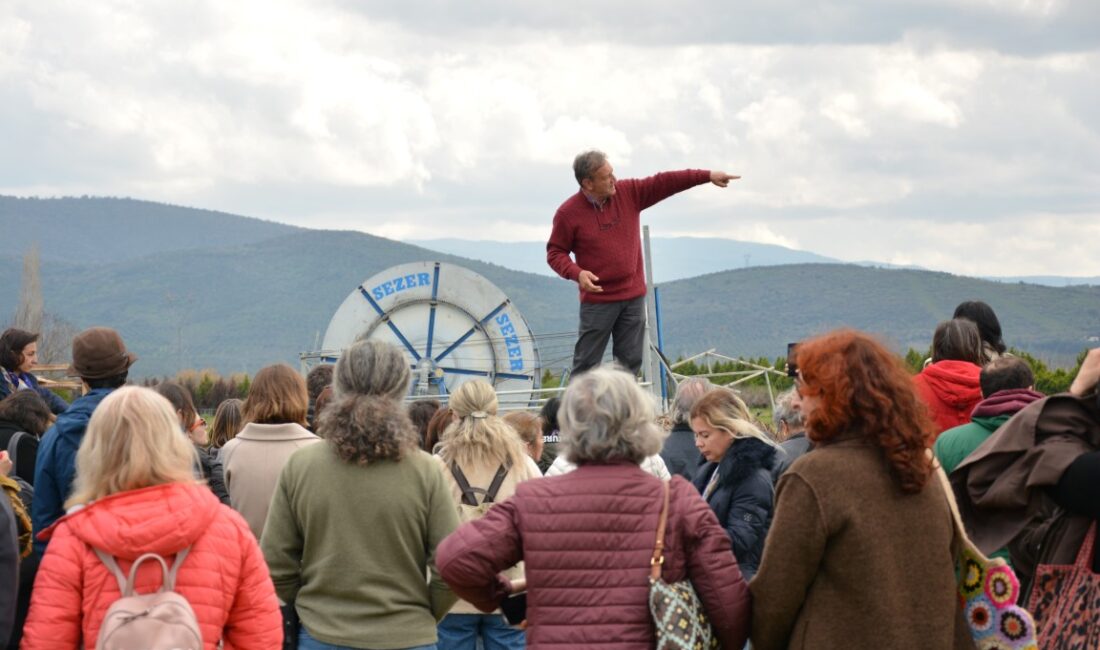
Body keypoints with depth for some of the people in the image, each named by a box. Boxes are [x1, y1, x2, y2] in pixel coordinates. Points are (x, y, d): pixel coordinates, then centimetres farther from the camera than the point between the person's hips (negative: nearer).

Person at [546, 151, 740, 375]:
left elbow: (664, 182, 1)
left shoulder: (629, 193, 1)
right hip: (597, 299, -4)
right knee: (586, 363, -2)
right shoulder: (568, 213, -10)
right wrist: (576, 273, -22)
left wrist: (707, 176, -3)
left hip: (633, 296, 4)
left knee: (630, 361, 6)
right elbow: (555, 253, -4)